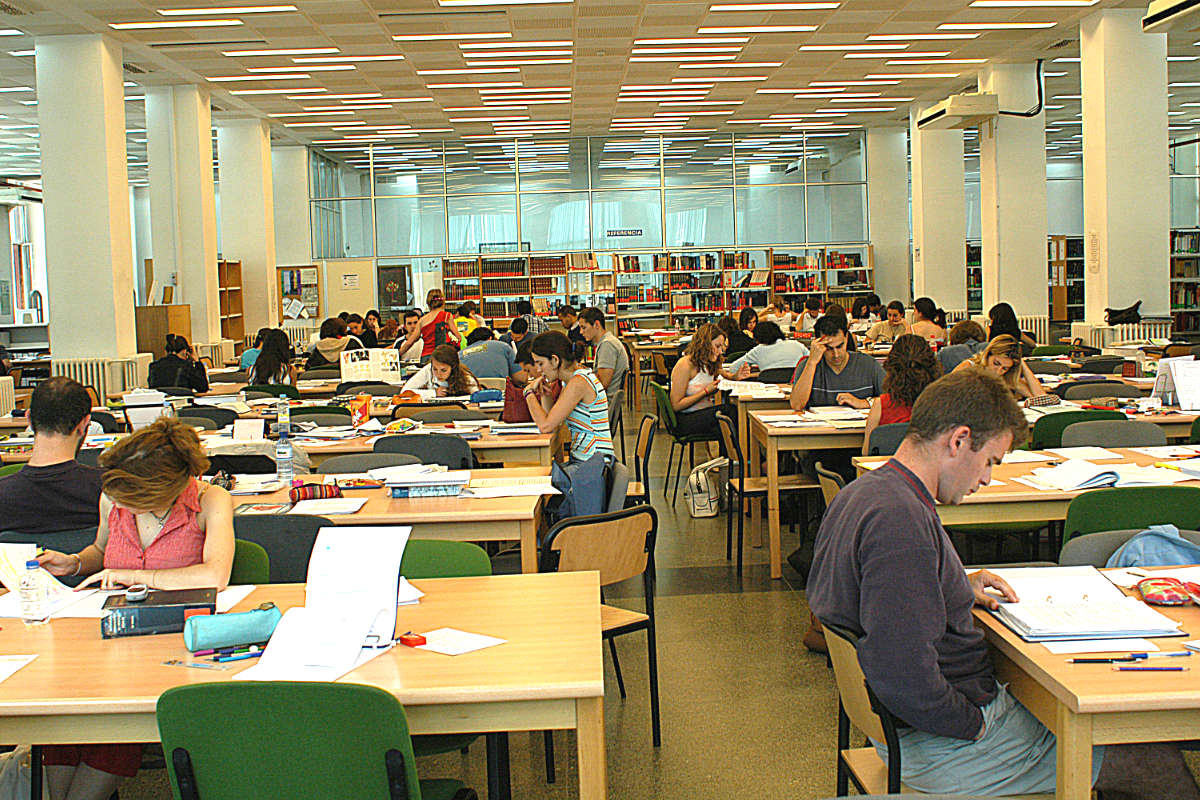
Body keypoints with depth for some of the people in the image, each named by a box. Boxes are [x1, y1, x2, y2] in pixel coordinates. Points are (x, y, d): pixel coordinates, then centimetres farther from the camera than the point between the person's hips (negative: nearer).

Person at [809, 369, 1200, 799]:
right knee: (1160, 761, -1)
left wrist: (957, 585, 11)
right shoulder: (902, 520, -27)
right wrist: (975, 725, -17)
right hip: (946, 748, -10)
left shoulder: (859, 494, 6)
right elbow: (904, 678, -33)